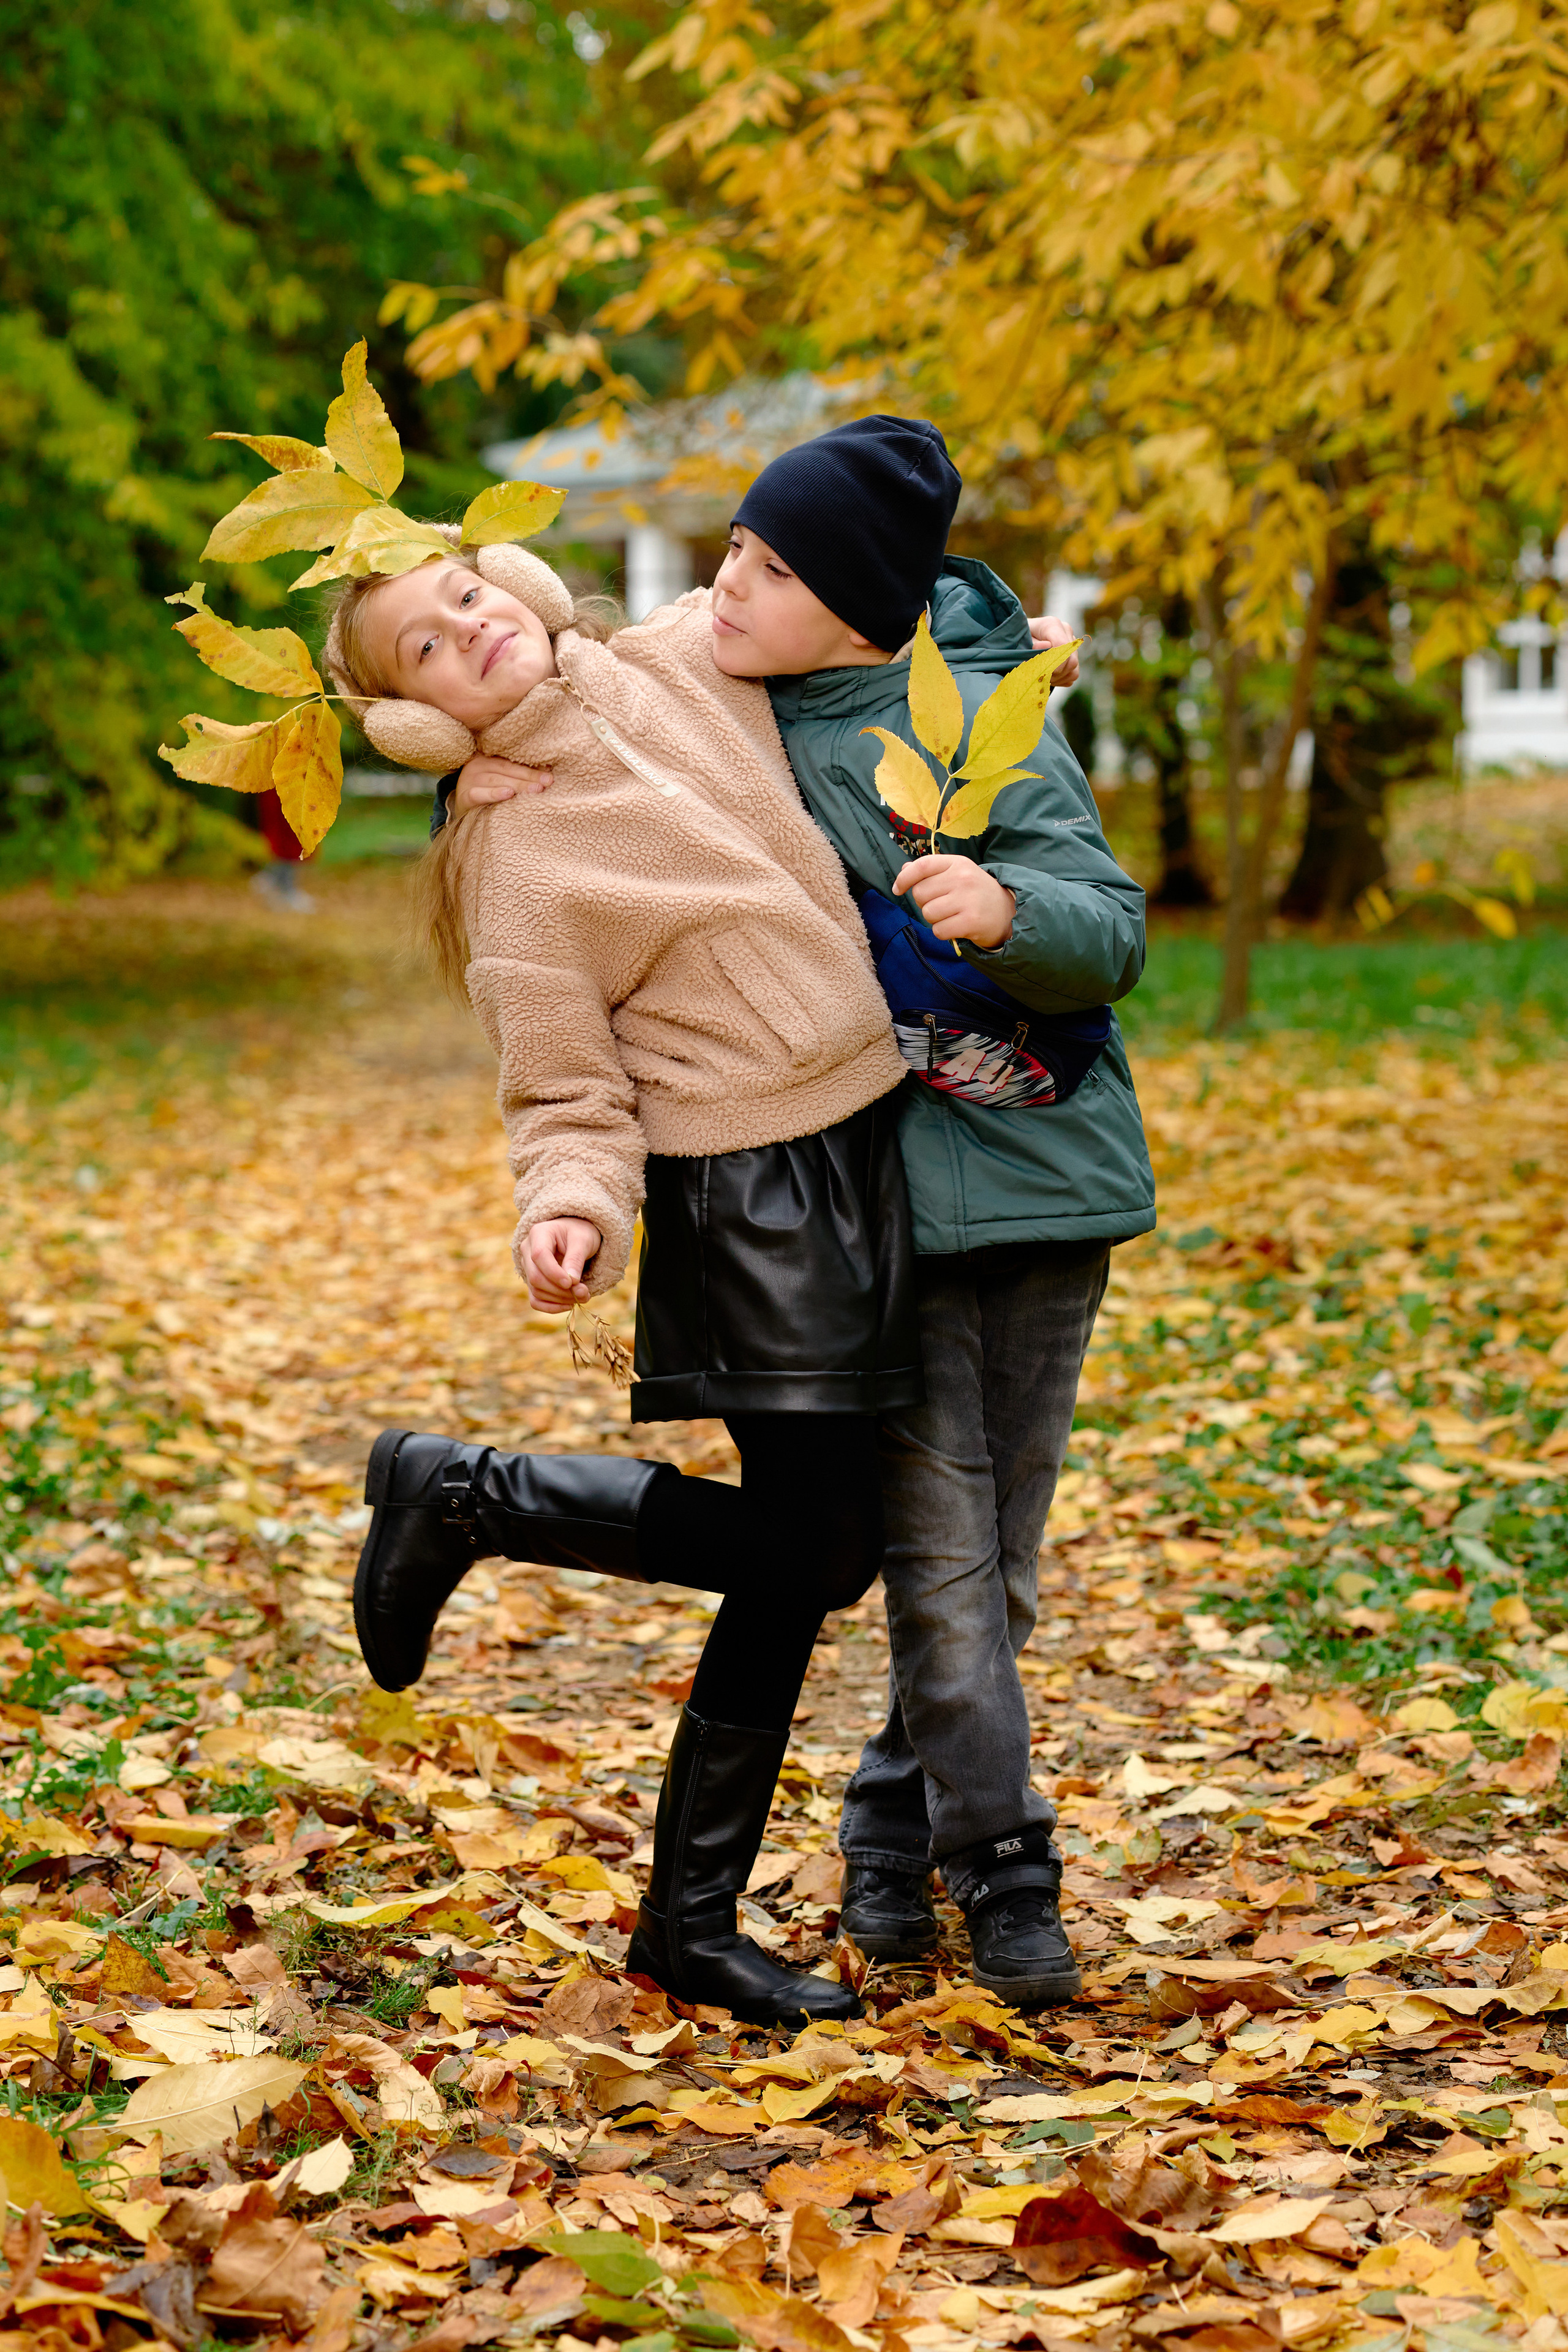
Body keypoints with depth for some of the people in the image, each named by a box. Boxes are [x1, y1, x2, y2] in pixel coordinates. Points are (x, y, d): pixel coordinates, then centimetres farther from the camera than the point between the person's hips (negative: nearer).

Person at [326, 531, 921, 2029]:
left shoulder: (691, 661, 5)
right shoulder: (514, 845, -10)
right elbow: (567, 1084, -10)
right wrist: (573, 1205, -29)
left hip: (866, 1150, 6)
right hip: (743, 1193, -6)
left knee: (803, 1558, 8)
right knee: (810, 1548, -6)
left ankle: (692, 1924, 18)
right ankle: (465, 1497, 11)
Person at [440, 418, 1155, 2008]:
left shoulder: (977, 726, -11)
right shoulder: (716, 708, 1)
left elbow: (1112, 936, -12)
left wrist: (1008, 910, -33)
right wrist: (487, 782, -8)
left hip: (1038, 1159, -1)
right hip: (874, 1188, 1)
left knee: (1000, 1547, 9)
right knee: (938, 1539, -5)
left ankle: (899, 1816, 27)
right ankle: (999, 1860, 6)